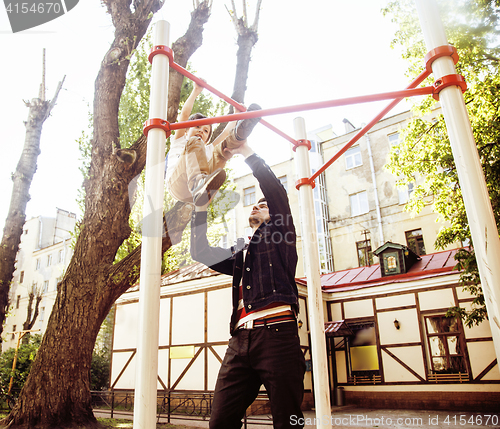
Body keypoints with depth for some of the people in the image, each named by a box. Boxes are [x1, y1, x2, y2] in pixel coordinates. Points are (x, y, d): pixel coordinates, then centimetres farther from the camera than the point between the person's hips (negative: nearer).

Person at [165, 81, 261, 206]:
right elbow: (184, 114, 22)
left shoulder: (208, 150, 41)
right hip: (177, 184, -3)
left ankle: (240, 131, -45)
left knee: (224, 148, -9)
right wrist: (196, 91, 24)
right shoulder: (179, 142, 33)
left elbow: (226, 133, 35)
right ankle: (198, 183, -55)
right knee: (194, 142, -26)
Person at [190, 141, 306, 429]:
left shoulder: (279, 237, 14)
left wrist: (248, 153, 6)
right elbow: (201, 252, 27)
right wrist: (201, 209, 23)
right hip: (241, 339, 5)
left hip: (276, 332, -5)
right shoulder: (239, 253, 31)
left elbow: (277, 194, 0)